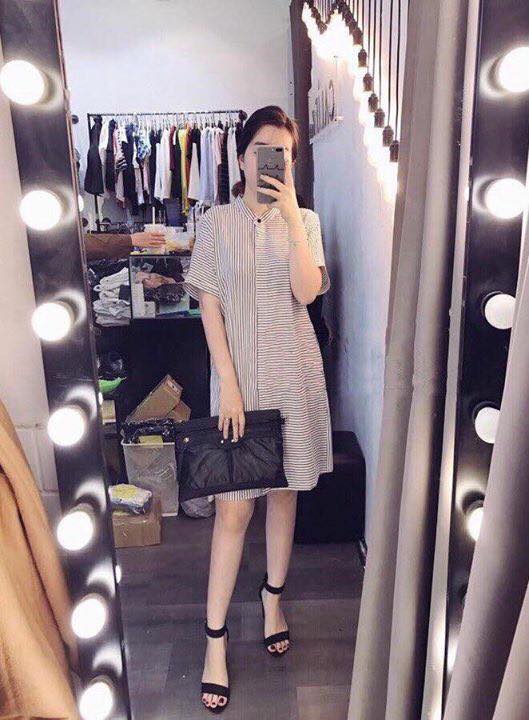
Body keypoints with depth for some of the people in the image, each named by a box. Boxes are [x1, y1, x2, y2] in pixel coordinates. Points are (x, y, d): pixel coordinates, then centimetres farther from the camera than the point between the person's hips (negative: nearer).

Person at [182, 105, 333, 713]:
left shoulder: (304, 221, 5)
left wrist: (290, 212, -16)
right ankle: (215, 639, 14)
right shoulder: (217, 224, 0)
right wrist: (228, 382, -11)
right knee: (233, 507, -1)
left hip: (294, 376, 3)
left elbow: (306, 291, -11)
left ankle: (272, 597, 36)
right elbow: (210, 307, -5)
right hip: (238, 375, -2)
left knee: (284, 491, 14)